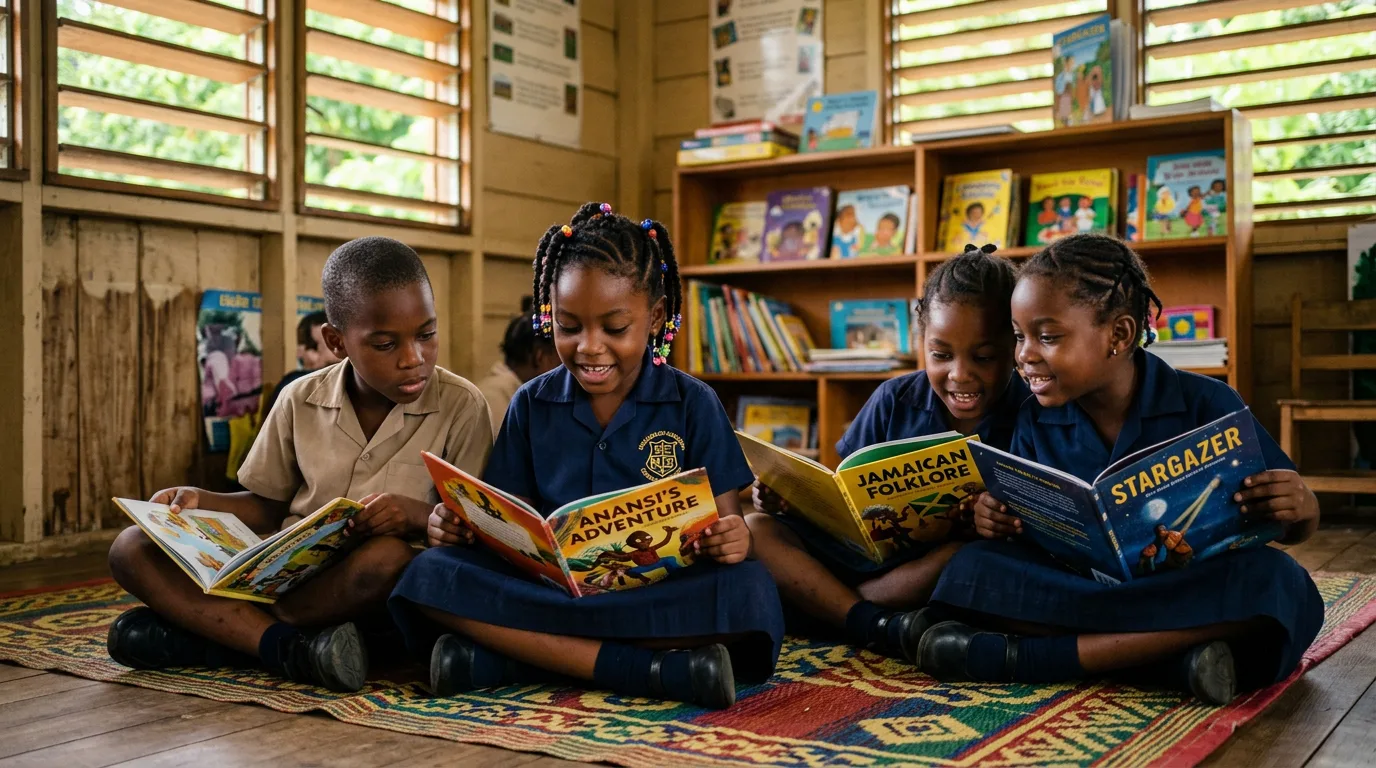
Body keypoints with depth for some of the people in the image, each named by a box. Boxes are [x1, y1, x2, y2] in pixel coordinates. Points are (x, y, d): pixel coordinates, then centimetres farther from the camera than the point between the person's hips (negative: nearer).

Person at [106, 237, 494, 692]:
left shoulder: (460, 407, -4)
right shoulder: (301, 402, 6)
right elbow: (268, 508, 16)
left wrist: (421, 515, -23)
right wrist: (198, 501, -2)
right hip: (287, 567, 4)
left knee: (391, 555, -39)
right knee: (132, 551, -11)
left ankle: (213, 629, -19)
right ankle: (289, 648, -29)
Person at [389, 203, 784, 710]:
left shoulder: (693, 405, 4)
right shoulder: (531, 406, 10)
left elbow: (726, 520, 1)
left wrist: (732, 540, -23)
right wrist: (459, 526, -11)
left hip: (662, 596, -1)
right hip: (549, 583, 2)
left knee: (750, 591, -33)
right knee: (430, 574, -24)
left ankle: (498, 658, -27)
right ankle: (657, 669, -31)